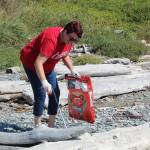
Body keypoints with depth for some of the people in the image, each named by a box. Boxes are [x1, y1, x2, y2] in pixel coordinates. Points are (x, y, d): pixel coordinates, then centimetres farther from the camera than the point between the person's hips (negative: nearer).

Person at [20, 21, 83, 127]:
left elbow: (65, 55, 10)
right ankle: (38, 126, -5)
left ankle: (51, 125, 13)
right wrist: (44, 82, -50)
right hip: (31, 62, -8)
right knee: (41, 94, -16)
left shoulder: (70, 39, -11)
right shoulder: (51, 39, -36)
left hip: (48, 66, 8)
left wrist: (72, 69, -5)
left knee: (55, 93, 3)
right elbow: (38, 63, -41)